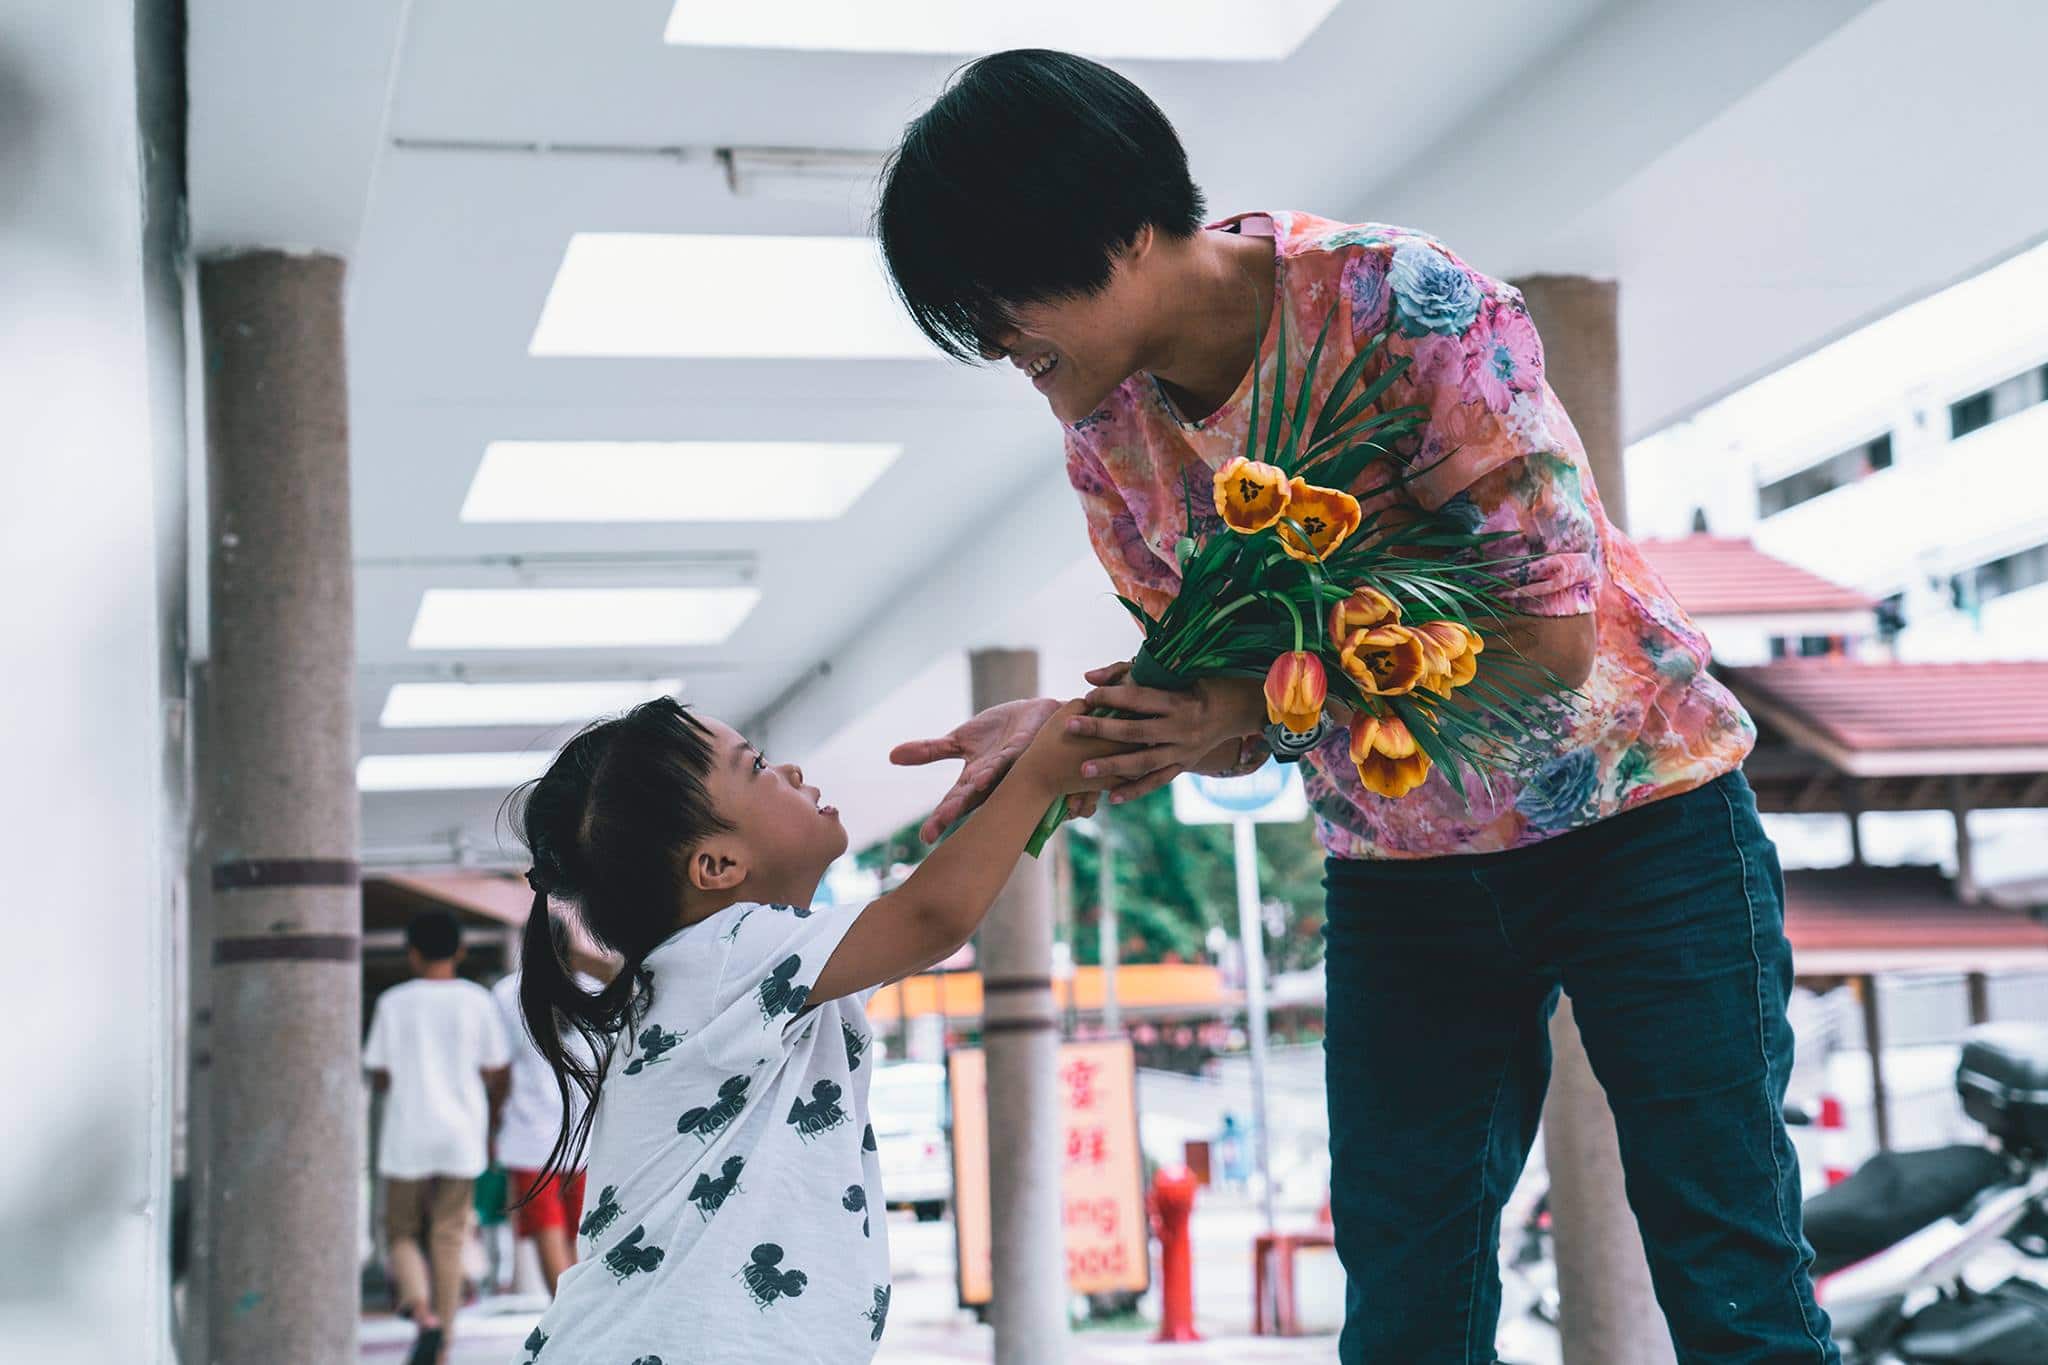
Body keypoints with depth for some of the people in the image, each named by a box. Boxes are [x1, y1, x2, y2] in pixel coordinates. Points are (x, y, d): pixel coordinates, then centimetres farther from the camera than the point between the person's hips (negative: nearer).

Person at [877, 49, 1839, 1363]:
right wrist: (1068, 725, -18)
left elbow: (1551, 642, -24)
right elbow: (1211, 680, 2)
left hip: (1634, 819, -5)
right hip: (1398, 870, 5)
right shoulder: (1104, 420, -6)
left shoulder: (1408, 306, -25)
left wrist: (1267, 711, -28)